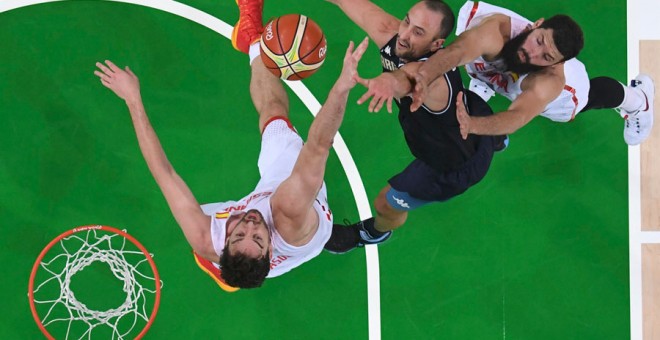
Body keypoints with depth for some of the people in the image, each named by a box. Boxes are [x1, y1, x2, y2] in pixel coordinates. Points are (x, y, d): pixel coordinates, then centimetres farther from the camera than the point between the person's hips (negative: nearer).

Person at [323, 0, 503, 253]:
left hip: (458, 165, -6)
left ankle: (374, 233, 50)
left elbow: (406, 80, -71)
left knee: (387, 205, 13)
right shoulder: (390, 33, -27)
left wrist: (390, 82, -93)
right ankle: (495, 139, 78)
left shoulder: (431, 77, -47)